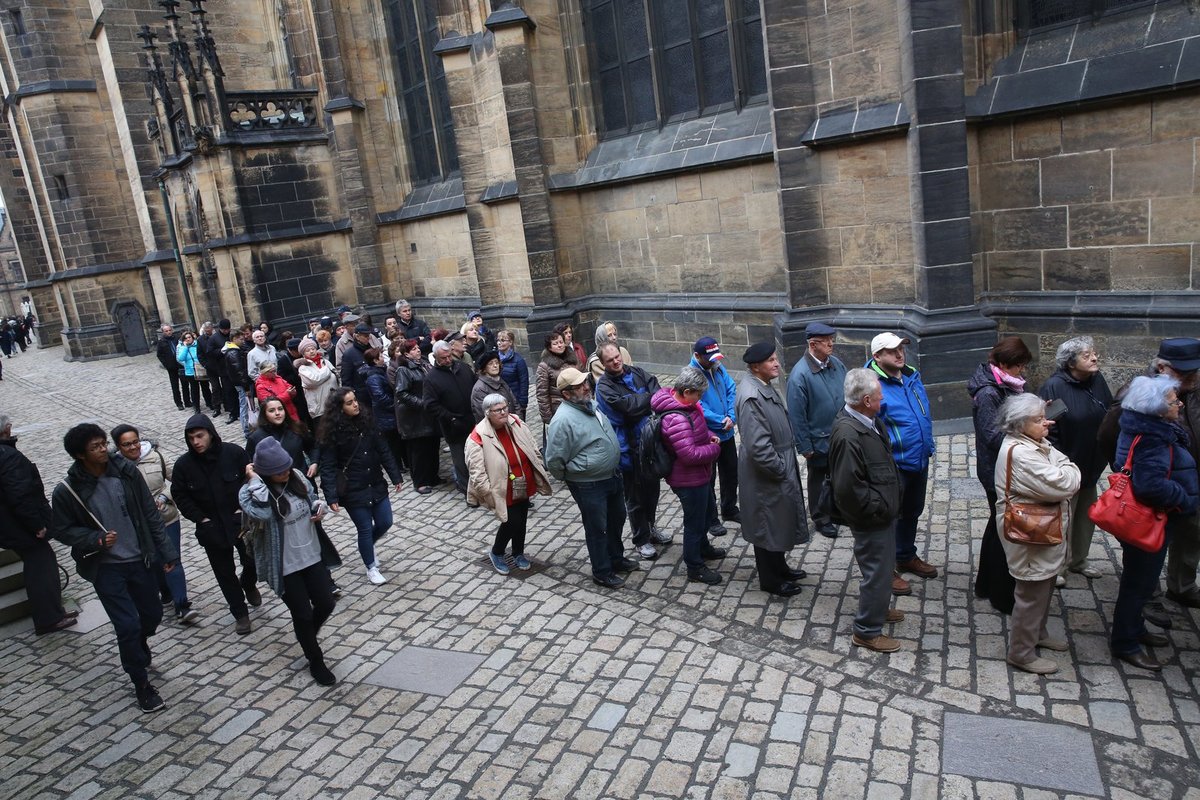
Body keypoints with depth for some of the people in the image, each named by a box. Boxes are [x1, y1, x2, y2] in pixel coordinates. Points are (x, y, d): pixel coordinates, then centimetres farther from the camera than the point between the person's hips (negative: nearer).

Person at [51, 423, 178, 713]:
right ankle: (141, 684, 17)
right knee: (128, 625, -4)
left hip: (138, 559, 3)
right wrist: (96, 539, -21)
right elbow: (62, 530, -3)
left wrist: (166, 551, -1)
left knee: (153, 614, 16)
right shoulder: (67, 491, -16)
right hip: (105, 568, -3)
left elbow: (150, 514, -1)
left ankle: (136, 651, 50)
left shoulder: (126, 472, -9)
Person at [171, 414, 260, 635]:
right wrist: (201, 519, -8)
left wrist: (243, 508, -10)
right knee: (225, 573, 9)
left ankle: (249, 585, 42)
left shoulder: (234, 453, -12)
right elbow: (180, 496, -1)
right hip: (211, 527, 1)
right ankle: (240, 613, 25)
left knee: (253, 562, 7)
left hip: (241, 520, -1)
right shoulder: (183, 464, -9)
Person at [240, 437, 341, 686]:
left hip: (312, 555, 5)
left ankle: (307, 639, 45)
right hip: (284, 566, -5)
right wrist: (254, 480, -33)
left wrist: (319, 506, -8)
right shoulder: (250, 492, -19)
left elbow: (311, 497, 15)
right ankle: (316, 661, 32)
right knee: (303, 614, 7)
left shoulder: (296, 477, -4)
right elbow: (261, 512, -42)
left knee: (326, 604, 11)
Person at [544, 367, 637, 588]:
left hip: (612, 476, 8)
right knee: (597, 528, 9)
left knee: (617, 520, 23)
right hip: (589, 485, -8)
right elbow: (554, 461, -21)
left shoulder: (591, 404, 1)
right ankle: (602, 572, 28)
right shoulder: (563, 420, -26)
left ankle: (616, 558, 45)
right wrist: (571, 478, -5)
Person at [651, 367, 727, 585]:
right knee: (694, 522, 8)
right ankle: (695, 567, 27)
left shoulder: (685, 403, -2)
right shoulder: (676, 419, -34)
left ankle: (703, 548, 51)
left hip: (699, 475, 10)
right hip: (689, 481, -10)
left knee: (707, 512, 28)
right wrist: (714, 449, -17)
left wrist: (709, 436, -1)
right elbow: (690, 454, -34)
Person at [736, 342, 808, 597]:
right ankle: (770, 580, 25)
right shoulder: (751, 397, -27)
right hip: (766, 476, -10)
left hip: (779, 467, 10)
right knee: (768, 525, 8)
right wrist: (781, 470, -17)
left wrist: (786, 466, 15)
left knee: (778, 521, 23)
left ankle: (779, 568, 42)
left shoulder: (764, 385, 4)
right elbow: (758, 446, -30)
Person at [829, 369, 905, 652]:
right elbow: (848, 486, -31)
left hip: (883, 511, 10)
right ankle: (867, 631, 21)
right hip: (871, 519, -10)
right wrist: (879, 508, -19)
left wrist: (887, 505, 13)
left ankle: (877, 608, 48)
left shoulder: (868, 419, 0)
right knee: (877, 572, 4)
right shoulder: (847, 434, -32)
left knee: (883, 566, 26)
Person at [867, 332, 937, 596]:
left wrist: (928, 446, 19)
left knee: (912, 513, 24)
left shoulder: (912, 375, 3)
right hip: (893, 465, -8)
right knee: (890, 517, 7)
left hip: (920, 460, 8)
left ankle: (907, 557, 44)